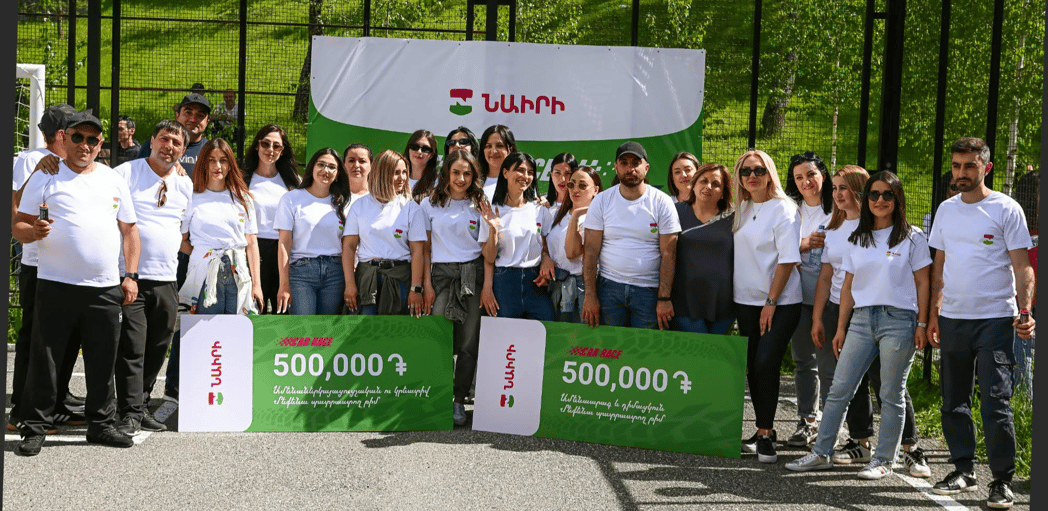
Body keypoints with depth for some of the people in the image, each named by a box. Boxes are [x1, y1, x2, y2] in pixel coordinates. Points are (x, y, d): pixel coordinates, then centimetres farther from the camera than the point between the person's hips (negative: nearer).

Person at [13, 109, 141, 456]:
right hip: (56, 285, -3)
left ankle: (101, 424, 20)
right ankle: (34, 429, 7)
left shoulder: (114, 180, 15)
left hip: (105, 288, 3)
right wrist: (34, 232, -21)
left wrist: (131, 276, 9)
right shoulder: (46, 177, 5)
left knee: (103, 362, 8)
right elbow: (18, 226, 2)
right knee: (44, 361, -1)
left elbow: (129, 230, 18)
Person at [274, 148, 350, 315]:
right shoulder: (292, 199, 3)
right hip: (301, 271, -3)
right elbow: (284, 244, -2)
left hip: (334, 272, 3)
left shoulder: (341, 203, 14)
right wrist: (284, 285, -9)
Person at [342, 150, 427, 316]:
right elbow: (348, 246, 5)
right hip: (366, 276, 1)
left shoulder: (412, 208, 6)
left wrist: (416, 289, -8)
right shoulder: (360, 205, 9)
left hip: (400, 277, -1)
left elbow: (418, 251, 0)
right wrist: (350, 284, -5)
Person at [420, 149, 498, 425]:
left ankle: (459, 401, 8)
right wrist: (426, 282, 0)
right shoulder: (431, 204, 8)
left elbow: (488, 255, 5)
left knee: (469, 342, 0)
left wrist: (493, 229, -11)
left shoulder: (480, 207, 9)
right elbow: (425, 247, 8)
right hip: (442, 275, -1)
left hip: (472, 275, 1)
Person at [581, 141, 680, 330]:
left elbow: (668, 255, -2)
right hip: (609, 287, 1)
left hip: (649, 290, -1)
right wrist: (590, 294, -6)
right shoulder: (601, 201, 4)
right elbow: (591, 251, 2)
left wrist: (664, 298, -9)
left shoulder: (662, 203, 0)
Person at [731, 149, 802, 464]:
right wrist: (731, 292, 11)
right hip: (746, 300, 6)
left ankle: (765, 433, -4)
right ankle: (763, 431, 17)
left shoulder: (783, 209, -9)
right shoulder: (742, 208, 11)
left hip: (780, 302, -6)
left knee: (766, 364, -13)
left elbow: (788, 260, -13)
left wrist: (771, 302, -16)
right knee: (753, 367, 7)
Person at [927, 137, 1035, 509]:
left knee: (995, 403, -7)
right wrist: (933, 314, 13)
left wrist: (1025, 313, -18)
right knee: (954, 402, 10)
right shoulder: (946, 210, 11)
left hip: (995, 320, -5)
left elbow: (1022, 267, -6)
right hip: (952, 319, 5)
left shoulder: (1006, 209, -5)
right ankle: (963, 471, 22)